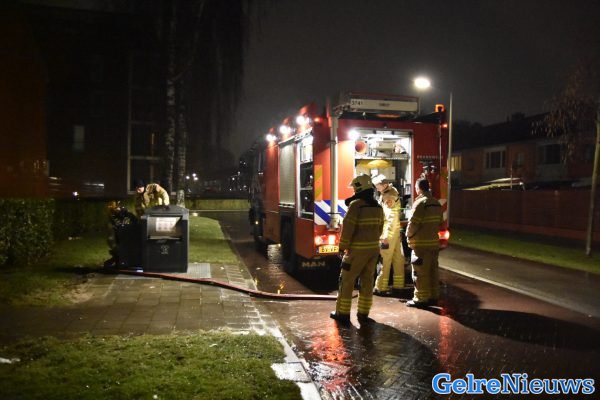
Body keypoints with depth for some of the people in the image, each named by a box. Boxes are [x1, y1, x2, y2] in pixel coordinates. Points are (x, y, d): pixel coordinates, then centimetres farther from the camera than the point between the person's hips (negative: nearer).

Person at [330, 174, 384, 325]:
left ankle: (342, 313, 9)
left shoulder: (356, 205, -15)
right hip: (374, 248, 7)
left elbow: (348, 228, -18)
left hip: (357, 249, -6)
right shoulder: (377, 206, 7)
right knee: (367, 281, 12)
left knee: (347, 280, 4)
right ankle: (363, 314, 16)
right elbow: (379, 228, 13)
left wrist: (343, 246, -9)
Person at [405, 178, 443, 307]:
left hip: (421, 243, -8)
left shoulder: (420, 202, -15)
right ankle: (433, 296, 22)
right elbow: (440, 221, 15)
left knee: (420, 272, -1)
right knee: (433, 271, 14)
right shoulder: (436, 202, 11)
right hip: (434, 242, 8)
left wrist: (408, 234, -1)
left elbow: (413, 222, -17)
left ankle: (421, 298, 3)